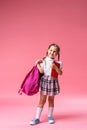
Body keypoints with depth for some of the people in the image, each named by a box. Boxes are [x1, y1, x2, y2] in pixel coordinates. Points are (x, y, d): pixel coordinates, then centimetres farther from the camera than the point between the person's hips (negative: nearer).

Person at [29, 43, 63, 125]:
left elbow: (60, 73, -8)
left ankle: (50, 116, 27)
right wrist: (37, 64, -14)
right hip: (44, 81, -1)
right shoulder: (43, 61, -2)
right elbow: (41, 71, -11)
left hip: (53, 81, 1)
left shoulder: (57, 63, 1)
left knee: (51, 100, 12)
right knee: (42, 100, 0)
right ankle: (37, 118, 6)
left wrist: (55, 67, -20)